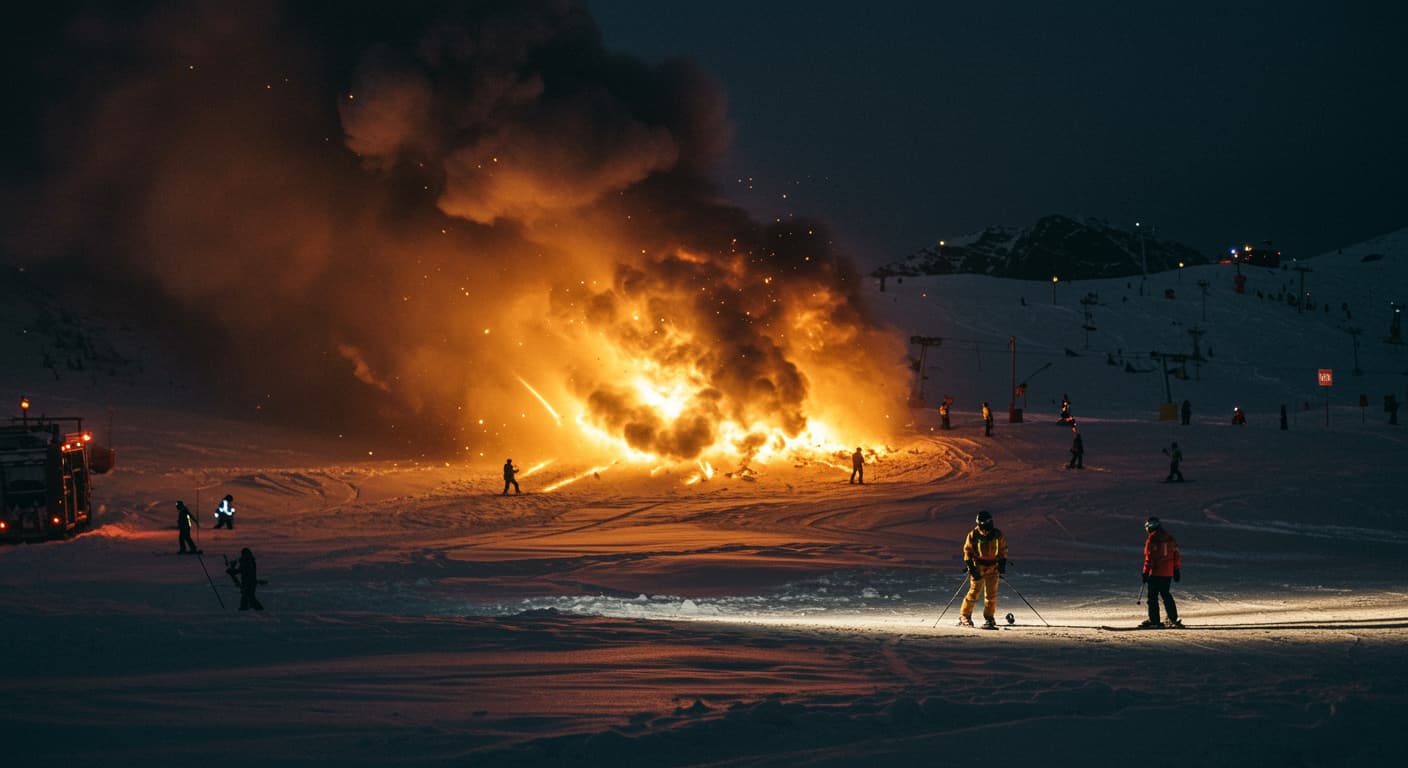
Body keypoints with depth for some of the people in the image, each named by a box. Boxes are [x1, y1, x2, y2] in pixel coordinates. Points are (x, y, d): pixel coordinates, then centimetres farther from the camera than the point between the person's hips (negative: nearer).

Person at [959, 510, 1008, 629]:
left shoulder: (998, 535, -5)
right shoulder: (973, 535, -10)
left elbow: (1003, 549, 9)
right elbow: (968, 551, -1)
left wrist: (1002, 564, 2)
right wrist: (970, 567, -8)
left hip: (993, 569, 2)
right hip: (978, 568, -2)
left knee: (991, 594, -1)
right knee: (974, 592, -2)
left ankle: (989, 618, 9)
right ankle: (964, 616, 10)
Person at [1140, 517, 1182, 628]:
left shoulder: (1152, 539, -10)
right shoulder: (1169, 538, 11)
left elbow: (1149, 557, -14)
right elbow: (1176, 555, 12)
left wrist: (1145, 572, -9)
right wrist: (1176, 570, 18)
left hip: (1155, 573, -7)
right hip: (1168, 572, 7)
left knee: (1153, 596, 0)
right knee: (1166, 595, 17)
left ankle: (1154, 621, -2)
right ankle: (1173, 619, 13)